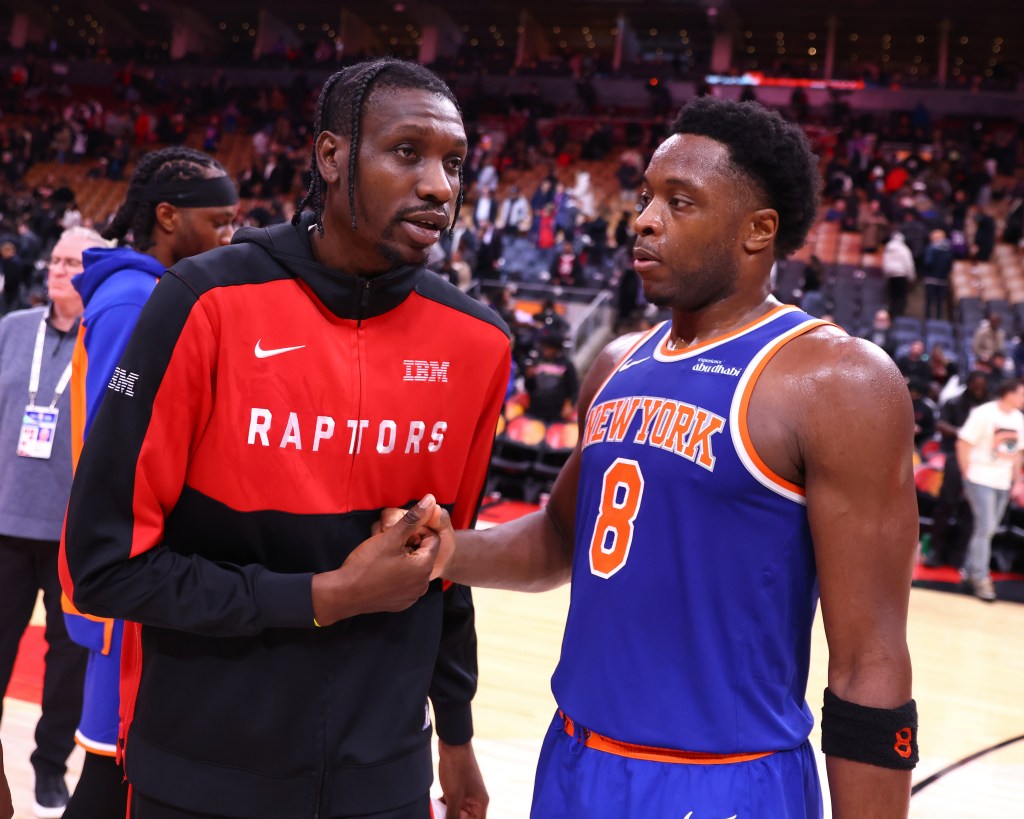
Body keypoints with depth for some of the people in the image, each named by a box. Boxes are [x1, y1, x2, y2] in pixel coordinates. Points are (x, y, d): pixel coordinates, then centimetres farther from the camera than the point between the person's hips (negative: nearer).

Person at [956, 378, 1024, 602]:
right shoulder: (984, 414, -13)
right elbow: (963, 444, -11)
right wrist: (968, 474, -10)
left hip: (1003, 483, 6)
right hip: (981, 480, -6)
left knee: (988, 530, 11)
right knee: (985, 528, -10)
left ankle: (969, 571, 24)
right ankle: (980, 578, -1)